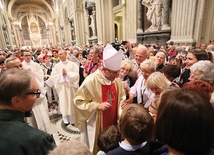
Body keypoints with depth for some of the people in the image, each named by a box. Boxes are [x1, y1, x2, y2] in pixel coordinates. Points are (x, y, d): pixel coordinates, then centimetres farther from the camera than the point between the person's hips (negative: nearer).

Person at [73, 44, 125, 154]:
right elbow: (78, 100, -15)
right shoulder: (90, 81, -22)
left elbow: (121, 97, 8)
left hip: (113, 122, 5)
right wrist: (97, 106, -24)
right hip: (96, 124, -4)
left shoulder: (116, 80, -6)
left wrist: (121, 107, -11)